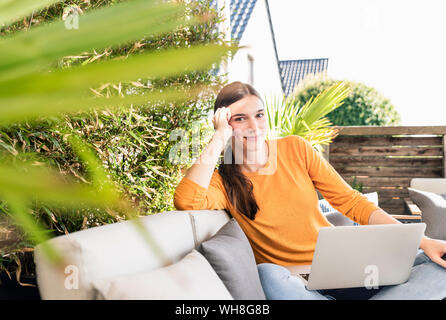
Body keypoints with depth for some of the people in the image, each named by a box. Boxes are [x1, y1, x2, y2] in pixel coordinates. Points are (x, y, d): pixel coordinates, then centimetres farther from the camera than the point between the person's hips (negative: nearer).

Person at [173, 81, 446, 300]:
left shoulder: (295, 148, 2)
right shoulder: (224, 181, -4)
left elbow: (350, 201, 2)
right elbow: (186, 201, -27)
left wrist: (422, 240, -6)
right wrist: (219, 138, -17)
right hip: (292, 283, -3)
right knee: (268, 274, -38)